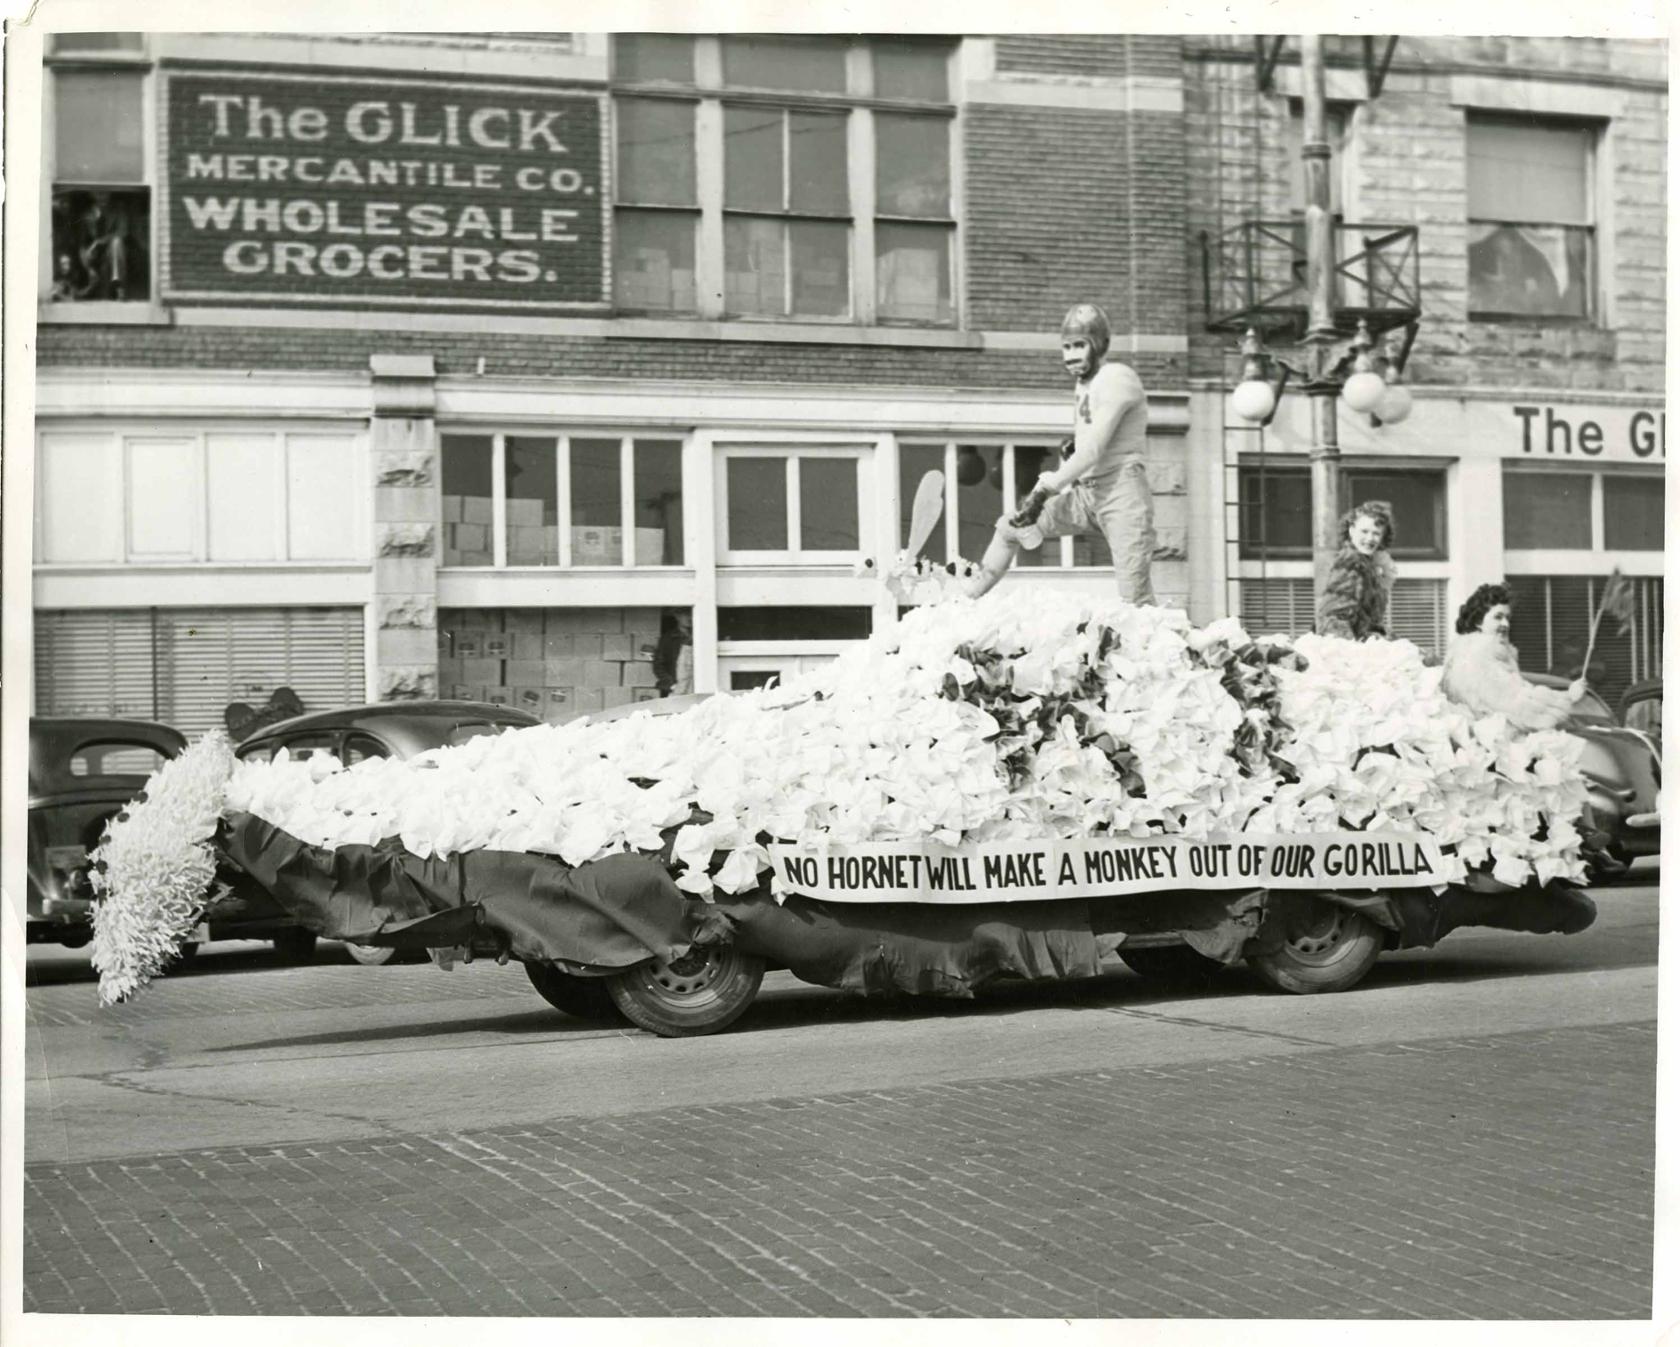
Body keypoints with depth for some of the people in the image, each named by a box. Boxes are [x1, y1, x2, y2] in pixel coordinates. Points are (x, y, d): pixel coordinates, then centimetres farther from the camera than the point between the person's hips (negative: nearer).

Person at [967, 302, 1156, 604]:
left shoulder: (1117, 378, -11)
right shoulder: (1083, 384, 15)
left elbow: (1094, 448, -20)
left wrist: (1045, 490, -20)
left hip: (1122, 491, -9)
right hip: (1085, 492, 9)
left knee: (1133, 597, -16)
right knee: (1010, 528, 11)